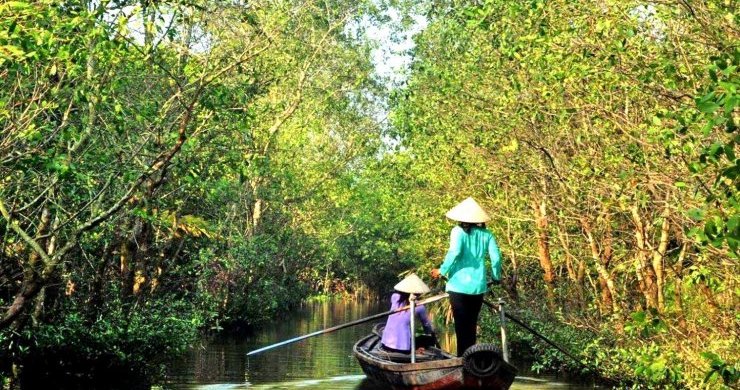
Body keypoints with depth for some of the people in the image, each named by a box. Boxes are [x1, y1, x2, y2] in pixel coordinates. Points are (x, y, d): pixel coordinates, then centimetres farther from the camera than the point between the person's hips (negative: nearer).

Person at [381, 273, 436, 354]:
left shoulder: (395, 298, 2)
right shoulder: (419, 307, -4)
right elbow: (426, 324, 11)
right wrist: (432, 332, 31)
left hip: (386, 344, 3)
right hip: (403, 347, -3)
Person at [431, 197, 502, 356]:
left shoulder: (458, 231, -5)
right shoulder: (486, 234, 4)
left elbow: (454, 252, -21)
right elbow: (496, 257, -1)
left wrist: (442, 270, -10)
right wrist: (496, 277, 14)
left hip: (459, 285, -3)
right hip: (478, 286, 4)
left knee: (461, 325, 2)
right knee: (472, 325, 15)